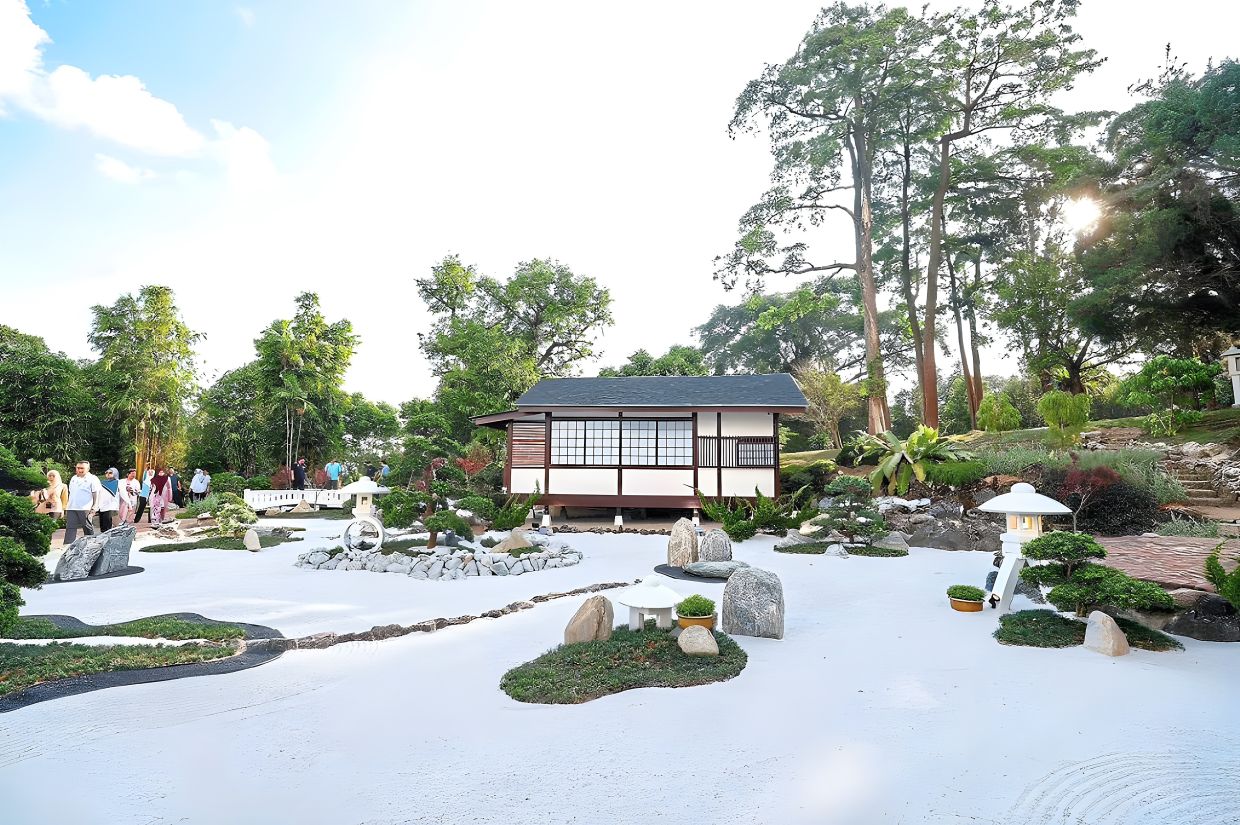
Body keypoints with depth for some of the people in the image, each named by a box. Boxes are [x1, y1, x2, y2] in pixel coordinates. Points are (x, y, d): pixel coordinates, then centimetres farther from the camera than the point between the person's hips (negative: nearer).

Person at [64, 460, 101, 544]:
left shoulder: (92, 479, -1)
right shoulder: (73, 479, 19)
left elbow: (96, 495, -5)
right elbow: (70, 493, 24)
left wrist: (94, 509, -12)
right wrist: (66, 507, 19)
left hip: (85, 509, -5)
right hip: (71, 509, 5)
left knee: (88, 529, 1)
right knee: (70, 528, -3)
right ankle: (67, 546, -8)